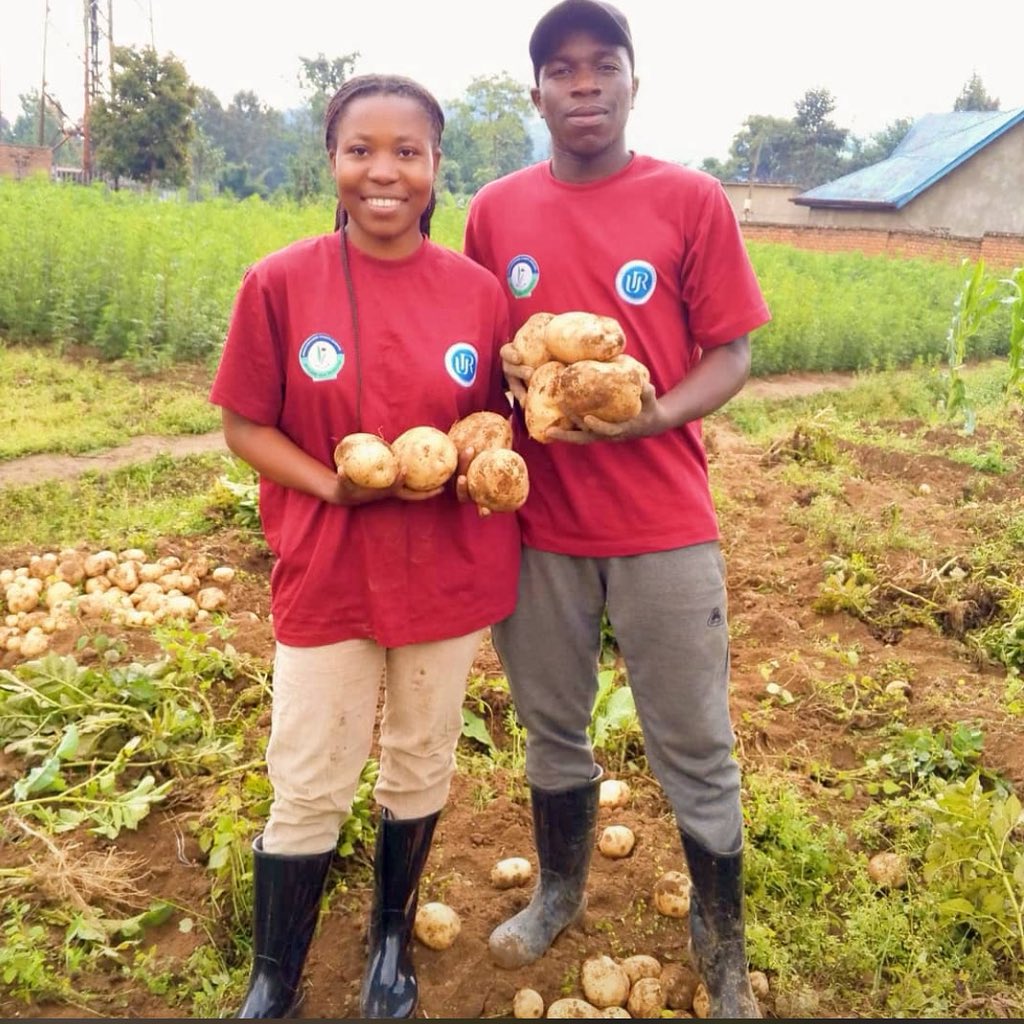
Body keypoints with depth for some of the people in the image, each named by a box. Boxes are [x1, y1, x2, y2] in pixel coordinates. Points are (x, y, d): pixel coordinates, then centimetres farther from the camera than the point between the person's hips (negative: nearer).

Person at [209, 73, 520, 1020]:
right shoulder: (280, 282, -9)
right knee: (309, 790, 8)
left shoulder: (477, 291, -4)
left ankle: (393, 938, 44)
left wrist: (481, 458, -15)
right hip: (328, 577, -2)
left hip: (450, 575, 2)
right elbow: (244, 425, -3)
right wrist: (331, 485, -19)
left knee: (421, 770, 18)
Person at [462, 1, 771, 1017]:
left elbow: (729, 355, -2)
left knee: (693, 750, 7)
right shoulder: (495, 210, 4)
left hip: (663, 526, -2)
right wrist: (505, 373, -7)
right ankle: (558, 893, 42)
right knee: (551, 729, 17)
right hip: (539, 523, 3)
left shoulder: (692, 200, -3)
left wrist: (657, 416, -20)